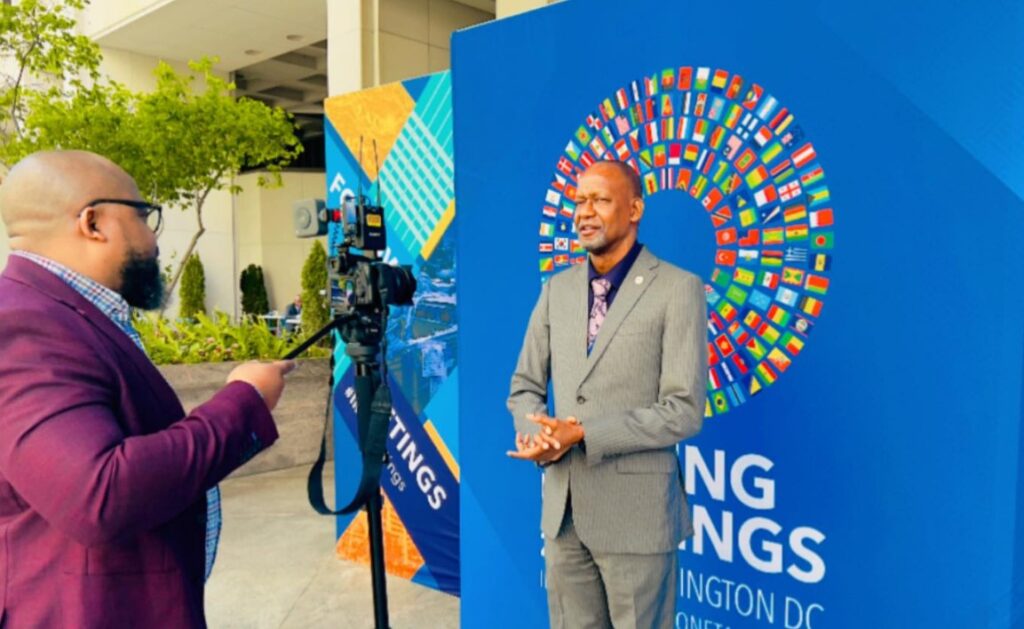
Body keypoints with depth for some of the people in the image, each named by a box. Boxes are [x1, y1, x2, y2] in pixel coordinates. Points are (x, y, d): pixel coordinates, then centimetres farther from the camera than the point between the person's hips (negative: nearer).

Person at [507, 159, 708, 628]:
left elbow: (684, 410, -13)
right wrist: (536, 434, -8)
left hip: (635, 511, -5)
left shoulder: (678, 289, -8)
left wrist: (584, 434, -18)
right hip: (561, 507, 5)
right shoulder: (557, 289, 9)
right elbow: (525, 386, 14)